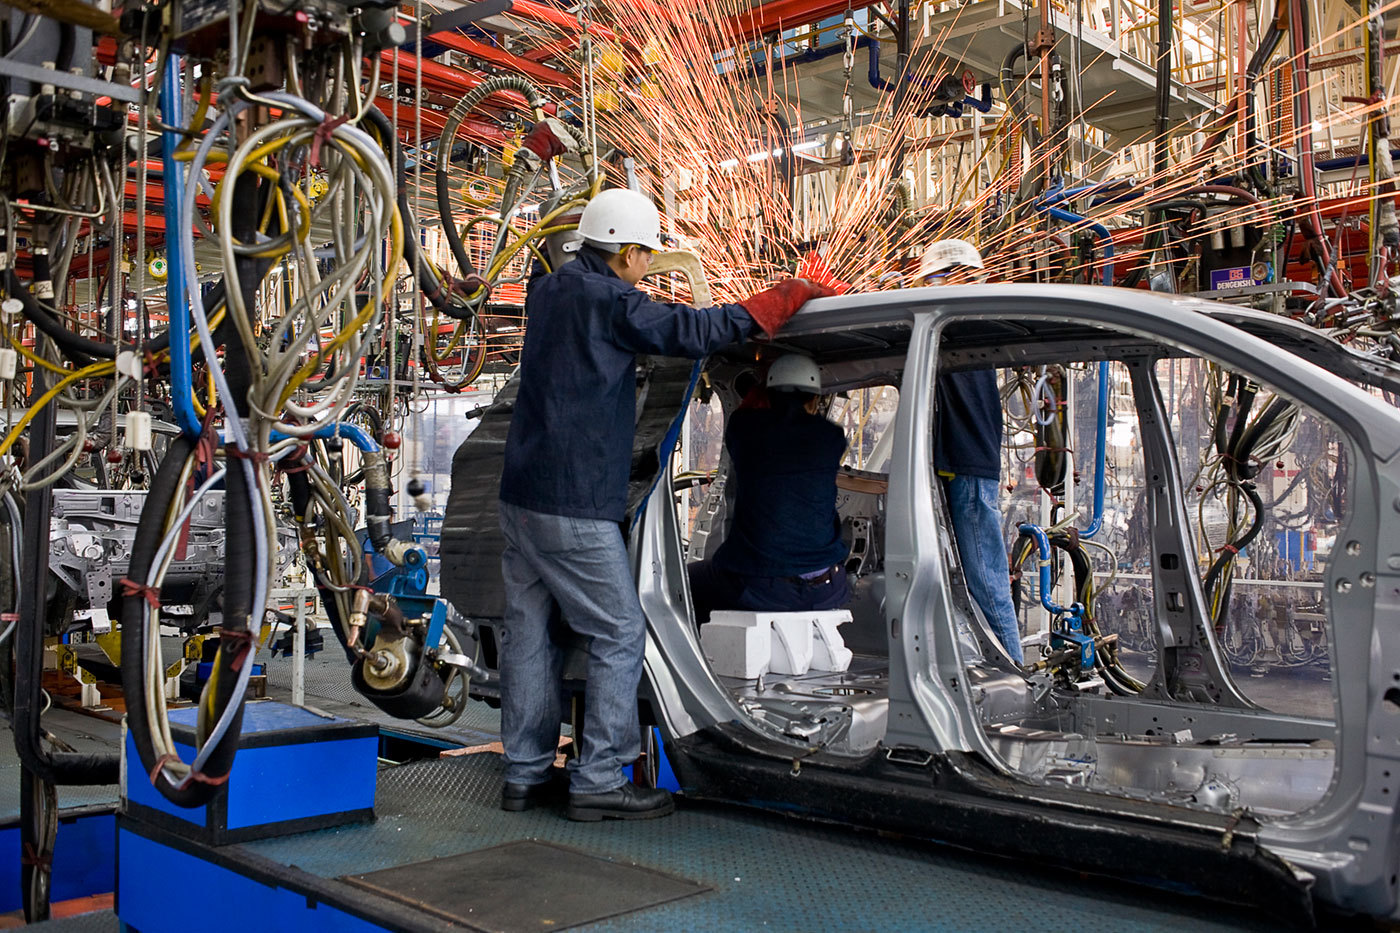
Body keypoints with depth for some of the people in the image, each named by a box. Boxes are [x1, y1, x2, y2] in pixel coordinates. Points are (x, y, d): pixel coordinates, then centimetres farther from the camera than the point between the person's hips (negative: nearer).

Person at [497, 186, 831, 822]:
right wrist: (786, 296, -10)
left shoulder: (549, 290, 13)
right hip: (573, 507, -9)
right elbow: (695, 331, -18)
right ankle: (598, 781, 2)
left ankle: (525, 774, 19)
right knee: (618, 634, 0)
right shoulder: (611, 303, -13)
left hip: (521, 494, 9)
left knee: (529, 632, 11)